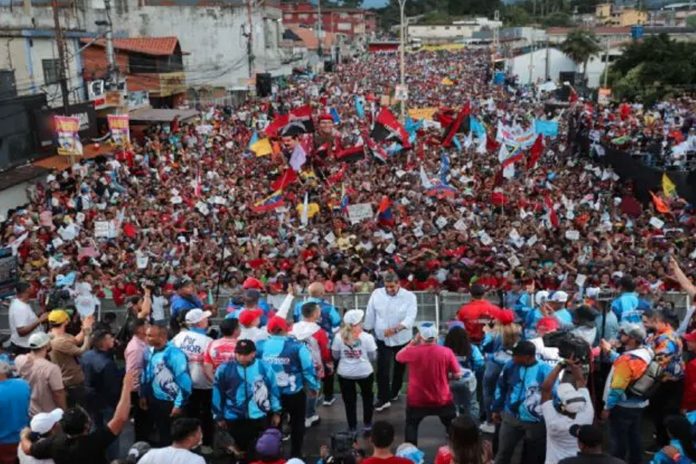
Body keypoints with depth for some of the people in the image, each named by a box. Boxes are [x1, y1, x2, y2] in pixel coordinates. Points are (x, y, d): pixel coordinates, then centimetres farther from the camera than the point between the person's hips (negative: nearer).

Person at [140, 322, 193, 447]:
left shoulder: (174, 354, -23)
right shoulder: (150, 351, 0)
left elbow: (185, 381, -21)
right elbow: (146, 374, 13)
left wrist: (179, 405, -19)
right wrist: (143, 395, 14)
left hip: (171, 403, -7)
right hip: (155, 401, 7)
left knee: (173, 437, 8)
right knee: (161, 434, 22)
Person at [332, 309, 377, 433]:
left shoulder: (339, 337, -11)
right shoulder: (367, 337, -16)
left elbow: (335, 356, 0)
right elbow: (373, 357, -6)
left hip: (345, 373, 1)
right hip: (364, 372, 0)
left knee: (349, 400, 15)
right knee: (367, 397, 24)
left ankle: (352, 426, 24)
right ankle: (367, 423, 34)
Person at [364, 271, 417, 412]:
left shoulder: (409, 296, -13)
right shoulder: (377, 294, -7)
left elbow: (410, 317, -23)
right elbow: (370, 315, 1)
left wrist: (395, 329, -39)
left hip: (401, 339, 0)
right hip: (382, 338, 0)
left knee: (399, 368, 17)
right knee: (382, 369, -6)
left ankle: (394, 392, 38)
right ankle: (383, 398, 4)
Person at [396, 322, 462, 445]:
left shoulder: (412, 351, -16)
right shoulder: (446, 352, -14)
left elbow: (398, 356, 7)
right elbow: (458, 375, -8)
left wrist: (413, 342, 8)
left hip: (417, 400, 0)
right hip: (442, 400, 1)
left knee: (411, 425, 23)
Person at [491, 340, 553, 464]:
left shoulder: (545, 370, -19)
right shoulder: (511, 365, -8)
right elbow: (501, 387, 6)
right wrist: (496, 409, 12)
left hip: (535, 422, -2)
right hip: (510, 417, 2)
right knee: (503, 452, 12)